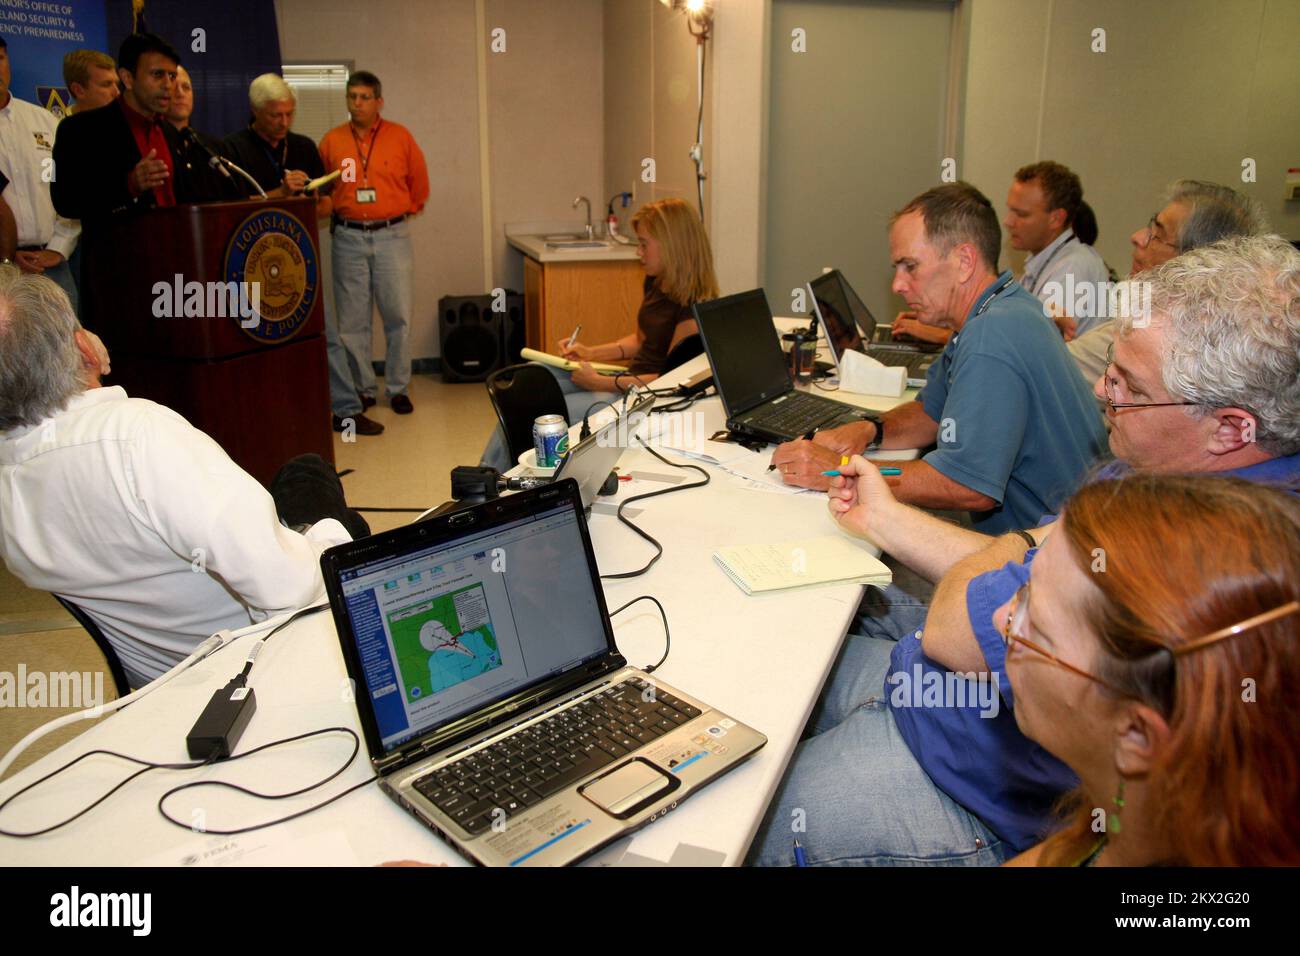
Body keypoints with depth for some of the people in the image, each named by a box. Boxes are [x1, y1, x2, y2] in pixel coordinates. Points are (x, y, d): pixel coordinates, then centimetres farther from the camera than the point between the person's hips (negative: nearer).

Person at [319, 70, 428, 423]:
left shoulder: (400, 137, 3)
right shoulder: (332, 141, 6)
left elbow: (419, 183, 10)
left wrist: (404, 212, 8)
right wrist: (334, 212, 2)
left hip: (392, 235, -1)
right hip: (348, 238, 1)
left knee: (398, 315, 0)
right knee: (351, 320, 4)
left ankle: (398, 388, 12)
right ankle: (362, 390, 15)